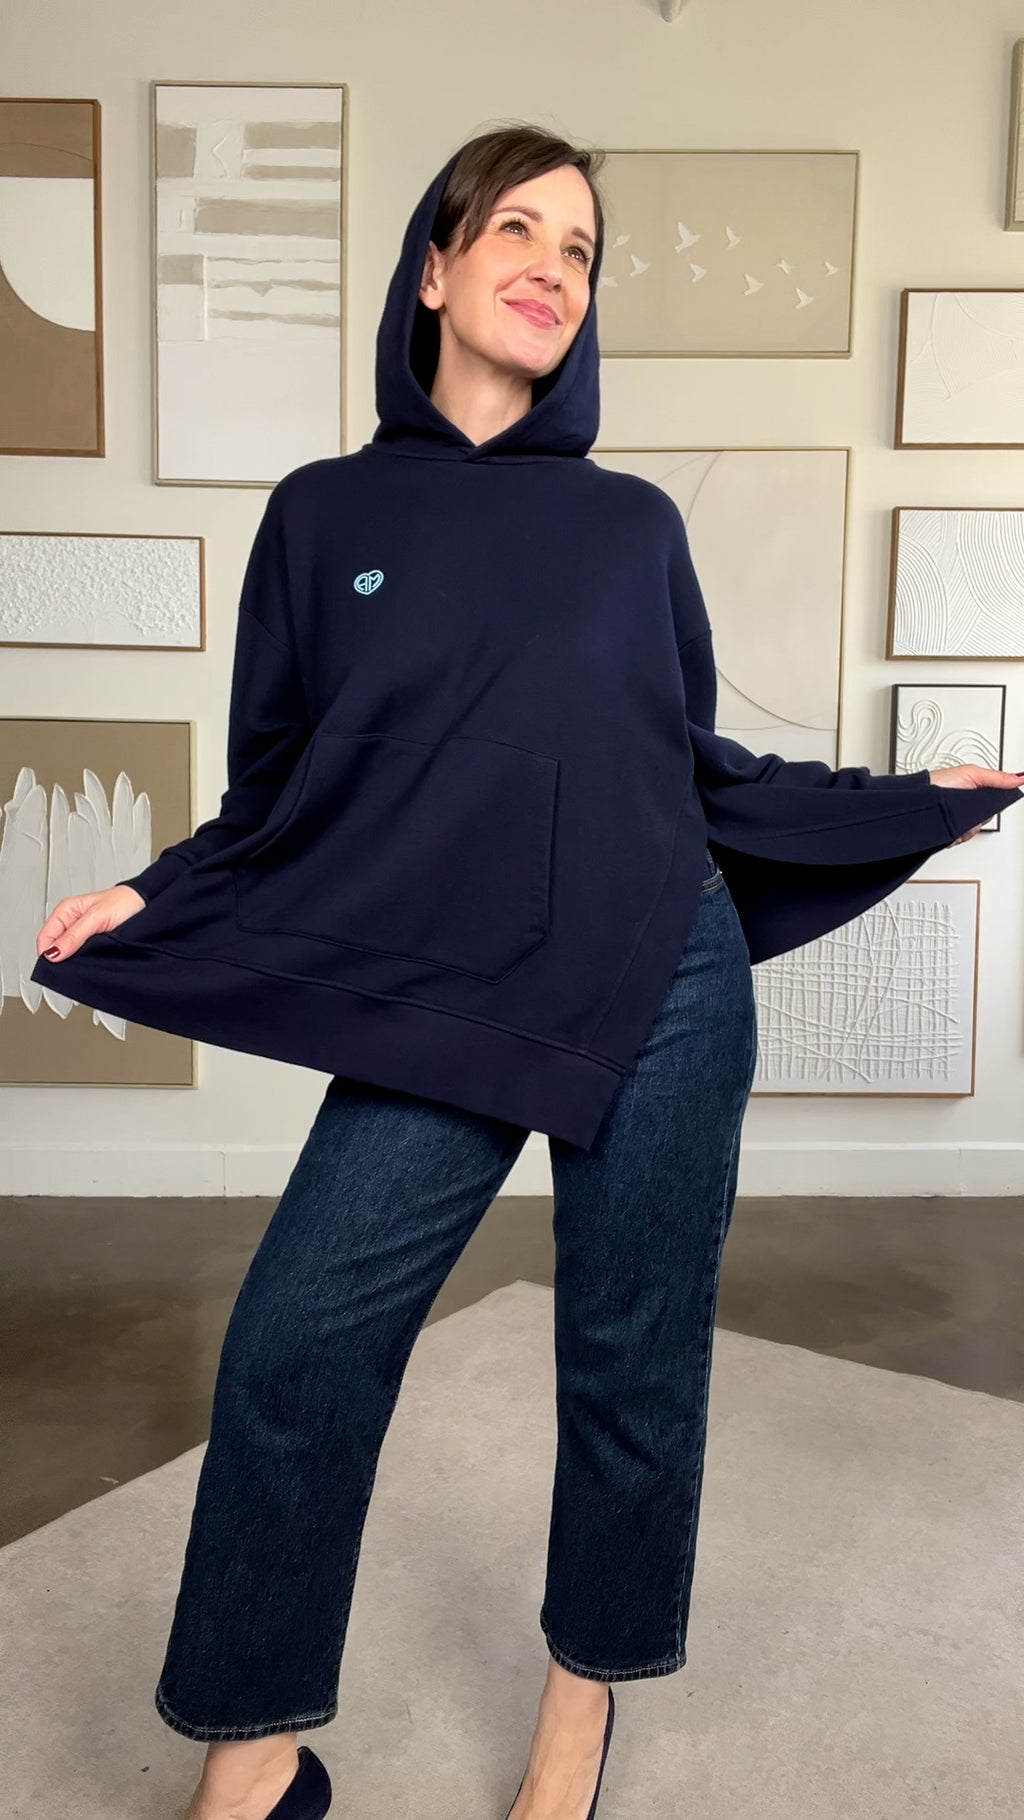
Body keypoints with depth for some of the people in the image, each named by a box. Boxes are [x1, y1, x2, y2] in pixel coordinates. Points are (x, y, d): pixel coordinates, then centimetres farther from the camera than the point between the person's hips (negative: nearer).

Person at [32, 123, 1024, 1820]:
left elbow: (701, 764, 13)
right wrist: (149, 899, -8)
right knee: (293, 1345, -6)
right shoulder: (326, 513, 6)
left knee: (633, 1359, 9)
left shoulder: (633, 522, 8)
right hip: (435, 1016, 0)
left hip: (665, 993, 1)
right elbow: (276, 794, 7)